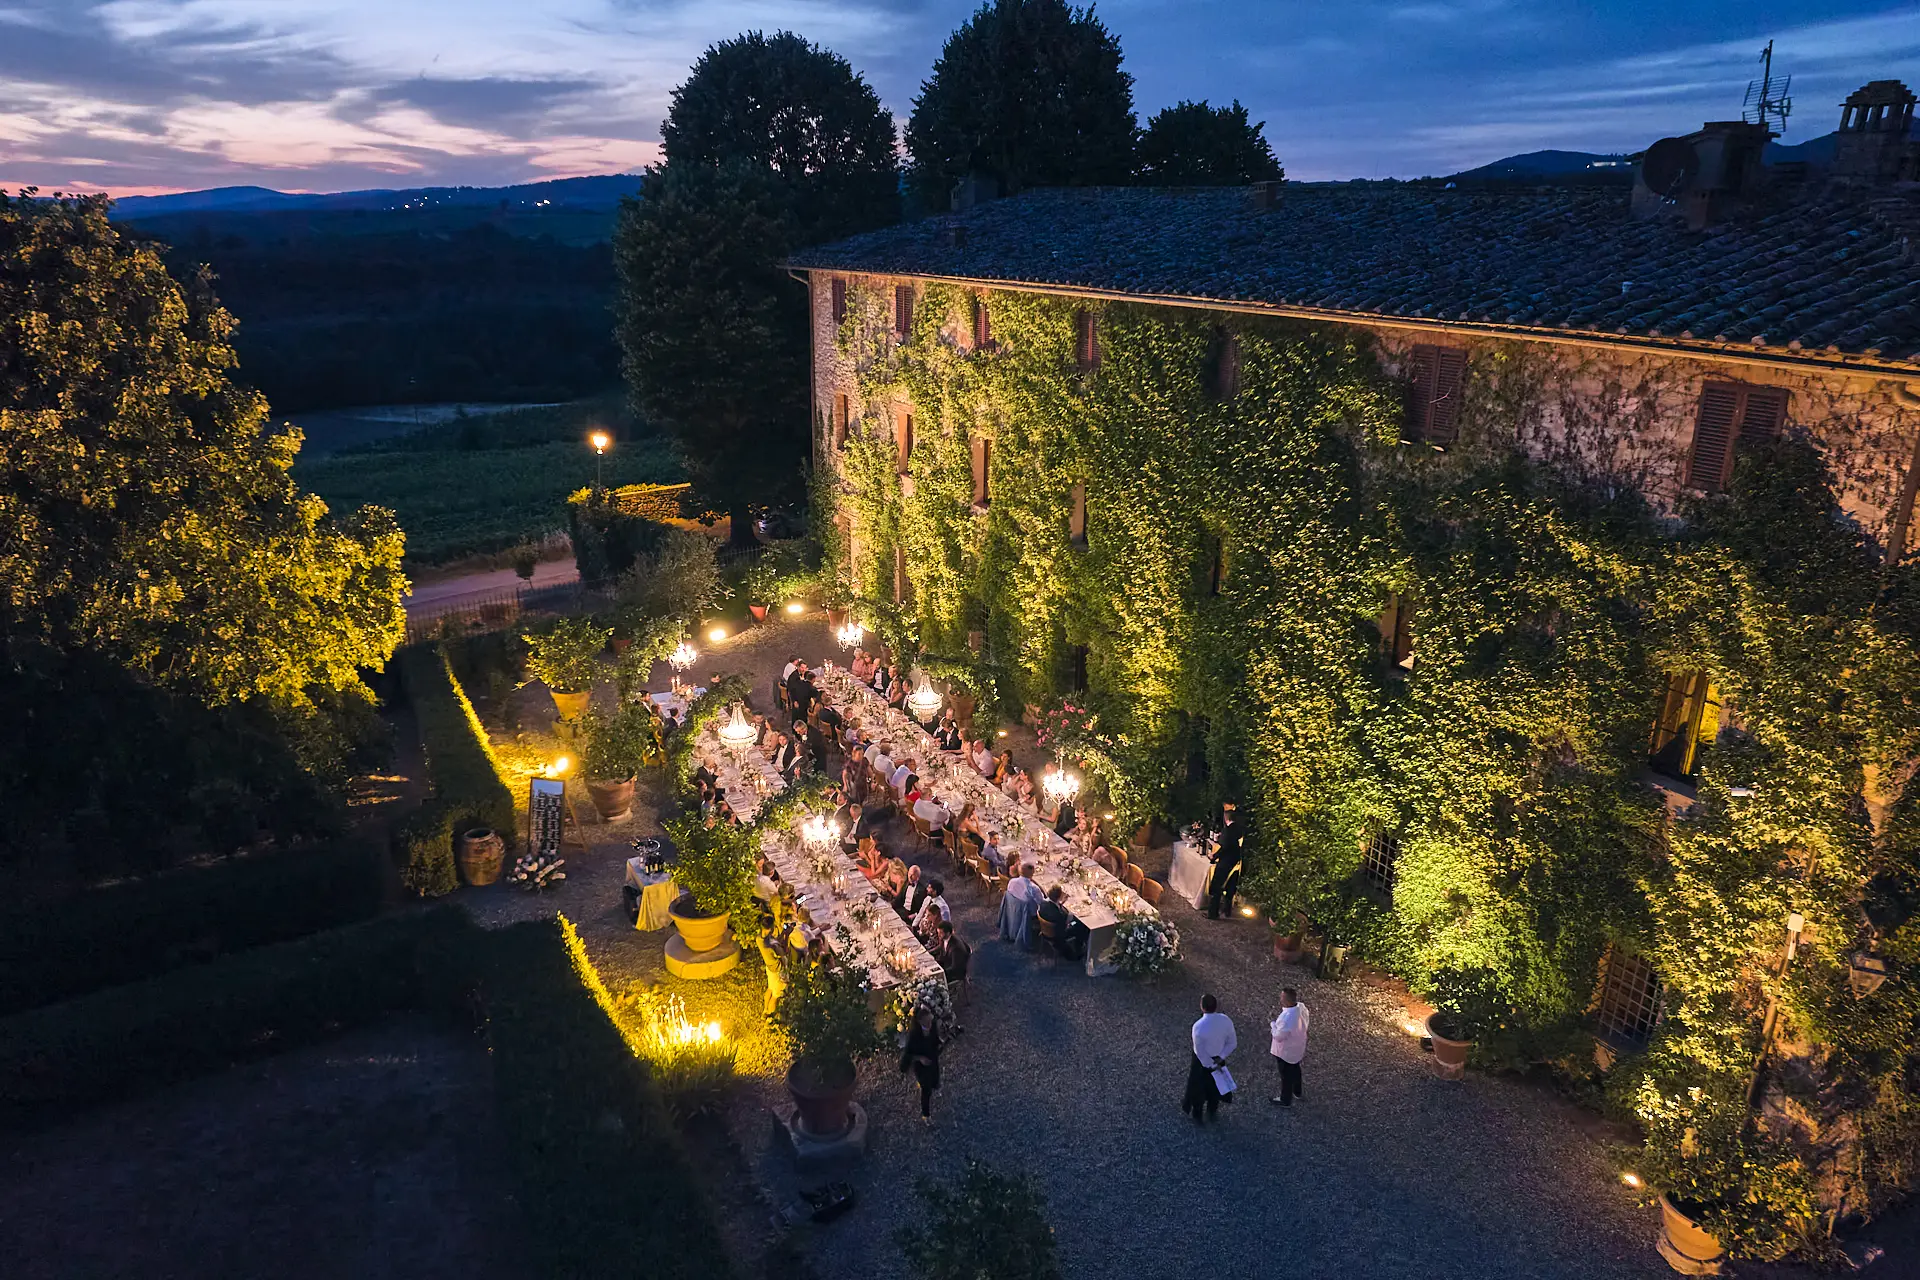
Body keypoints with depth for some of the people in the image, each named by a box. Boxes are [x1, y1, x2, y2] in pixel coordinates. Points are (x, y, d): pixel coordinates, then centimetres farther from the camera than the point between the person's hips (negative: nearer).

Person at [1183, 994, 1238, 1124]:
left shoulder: (1198, 1026, -34)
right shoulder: (1226, 1020, -21)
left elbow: (1200, 1052, -24)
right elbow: (1232, 1043, -11)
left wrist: (1212, 1066, -12)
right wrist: (1220, 1059, -11)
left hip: (1202, 1061, -4)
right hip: (1218, 1058, 4)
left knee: (1197, 1088, 22)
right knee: (1215, 1085, 28)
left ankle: (1196, 1115, 43)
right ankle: (1212, 1112, 49)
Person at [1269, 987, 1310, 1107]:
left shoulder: (1287, 1019, -42)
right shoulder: (1301, 1007, -17)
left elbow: (1278, 1037, -28)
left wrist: (1274, 1023, -15)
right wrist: (1278, 1025, 3)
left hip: (1286, 1052, -7)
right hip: (1298, 1047, 7)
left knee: (1286, 1075, 17)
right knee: (1295, 1069, 31)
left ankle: (1285, 1100, 39)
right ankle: (1296, 1091, 55)